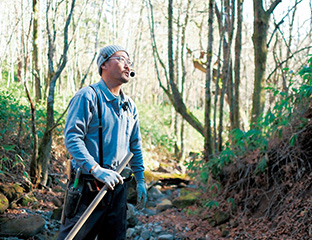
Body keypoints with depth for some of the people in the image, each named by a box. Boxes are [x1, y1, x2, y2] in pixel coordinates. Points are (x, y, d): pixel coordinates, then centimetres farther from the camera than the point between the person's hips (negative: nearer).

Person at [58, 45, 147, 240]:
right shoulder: (88, 96, -9)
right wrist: (96, 170, -27)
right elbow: (72, 138, -17)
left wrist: (140, 179, 18)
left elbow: (136, 145, 22)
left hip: (118, 186, 7)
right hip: (89, 185, -7)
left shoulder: (130, 106, 14)